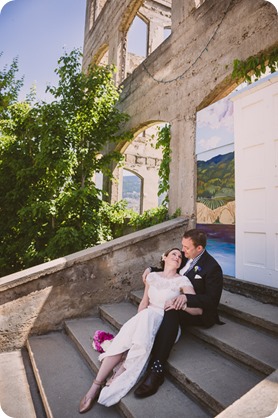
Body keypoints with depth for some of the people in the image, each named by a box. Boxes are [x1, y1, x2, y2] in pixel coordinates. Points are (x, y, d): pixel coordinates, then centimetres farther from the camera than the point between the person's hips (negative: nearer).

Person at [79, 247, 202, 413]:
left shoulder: (182, 280, -3)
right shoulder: (152, 276, 10)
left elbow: (198, 309, -9)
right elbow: (144, 303, 12)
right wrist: (137, 321, -5)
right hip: (145, 319, 4)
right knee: (122, 339, -26)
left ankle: (120, 373, -21)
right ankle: (96, 386, -18)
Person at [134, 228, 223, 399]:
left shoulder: (212, 267, -15)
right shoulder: (186, 257, 5)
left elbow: (212, 300, -18)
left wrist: (186, 297, -33)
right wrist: (151, 269, 2)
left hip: (198, 312, -8)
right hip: (178, 303, 8)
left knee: (171, 312, -36)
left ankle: (157, 369, -36)